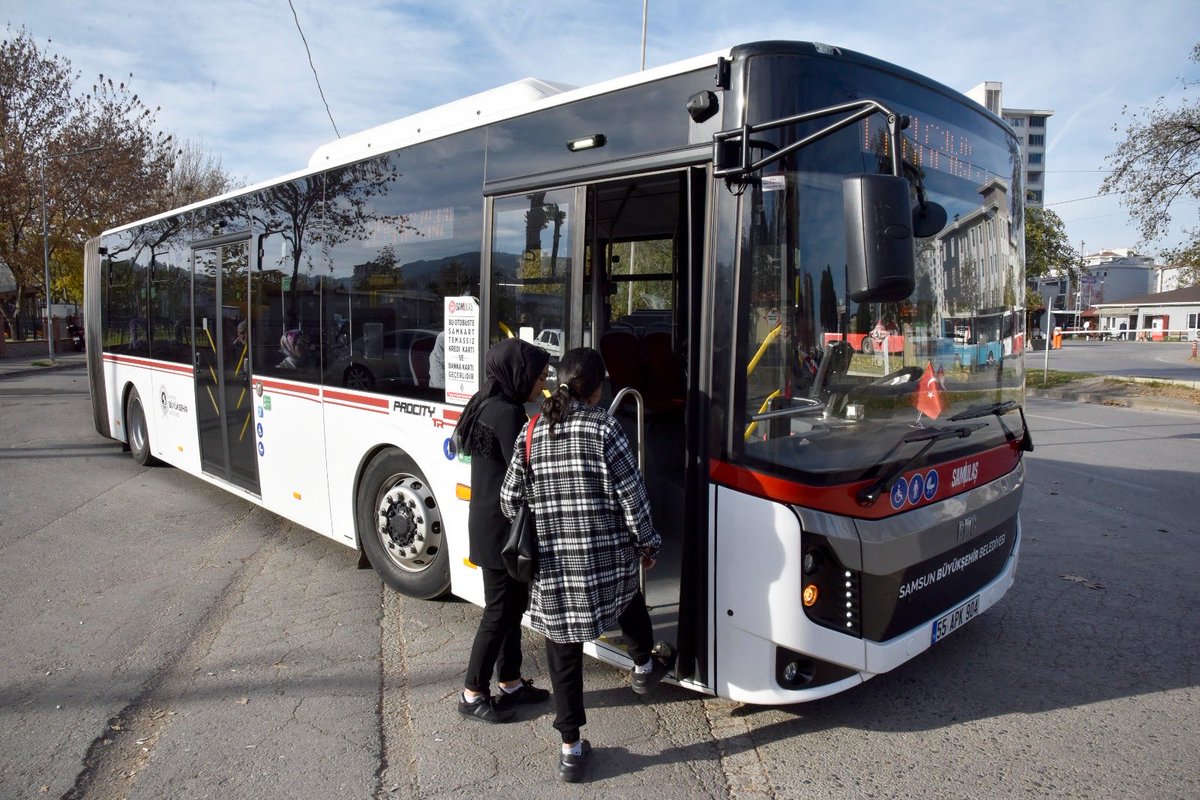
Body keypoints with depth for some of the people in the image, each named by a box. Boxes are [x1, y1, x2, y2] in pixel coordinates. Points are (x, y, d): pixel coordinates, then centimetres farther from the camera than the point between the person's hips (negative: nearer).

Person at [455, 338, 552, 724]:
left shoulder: (489, 405, 10)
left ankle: (510, 683, 31)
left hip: (489, 521, 10)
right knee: (500, 610, 3)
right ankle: (473, 693, 17)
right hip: (501, 526, -10)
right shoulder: (506, 412, -20)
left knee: (513, 604, 18)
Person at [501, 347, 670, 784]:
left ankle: (571, 749, 22)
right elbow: (631, 495, -8)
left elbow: (510, 498, 5)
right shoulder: (604, 427, -9)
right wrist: (647, 544, 7)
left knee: (563, 657, 13)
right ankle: (644, 665, 48)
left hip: (550, 567, 3)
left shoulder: (533, 430, 2)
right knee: (628, 591, 33)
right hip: (607, 558, -2)